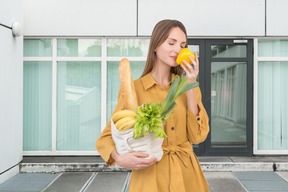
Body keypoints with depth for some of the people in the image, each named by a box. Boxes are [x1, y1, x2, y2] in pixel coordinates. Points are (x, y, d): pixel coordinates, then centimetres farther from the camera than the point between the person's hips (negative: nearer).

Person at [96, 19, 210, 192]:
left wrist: (190, 86, -11)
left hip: (187, 176, 3)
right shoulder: (134, 89, -6)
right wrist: (120, 159, -22)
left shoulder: (186, 86, 3)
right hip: (150, 177, -2)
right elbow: (106, 138, -2)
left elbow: (197, 136, -7)